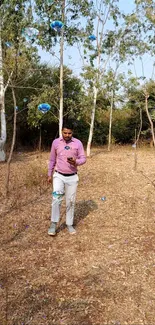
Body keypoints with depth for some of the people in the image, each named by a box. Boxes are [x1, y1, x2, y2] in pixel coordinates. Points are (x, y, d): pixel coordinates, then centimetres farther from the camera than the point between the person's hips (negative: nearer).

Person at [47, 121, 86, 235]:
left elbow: (83, 158, -3)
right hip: (59, 176, 0)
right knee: (56, 199, -11)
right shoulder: (56, 142, -1)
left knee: (71, 201, 8)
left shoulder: (78, 143, -5)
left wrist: (76, 162, -25)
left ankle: (69, 224, 23)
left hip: (72, 177, 0)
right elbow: (52, 159, 8)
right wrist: (49, 174, 11)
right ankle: (54, 224, 3)